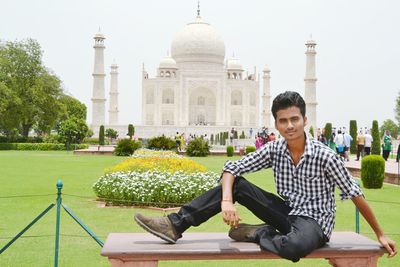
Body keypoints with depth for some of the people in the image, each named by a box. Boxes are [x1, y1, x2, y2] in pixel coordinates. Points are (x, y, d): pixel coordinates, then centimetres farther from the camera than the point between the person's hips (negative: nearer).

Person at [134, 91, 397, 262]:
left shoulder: (325, 156, -18)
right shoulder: (274, 150, -5)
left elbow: (356, 194, -9)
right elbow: (232, 167, -7)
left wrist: (380, 234, -4)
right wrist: (227, 201, -26)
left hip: (314, 220, -5)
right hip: (287, 211, 5)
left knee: (295, 245, -42)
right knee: (235, 183, -10)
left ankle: (259, 234, -10)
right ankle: (176, 224, -15)